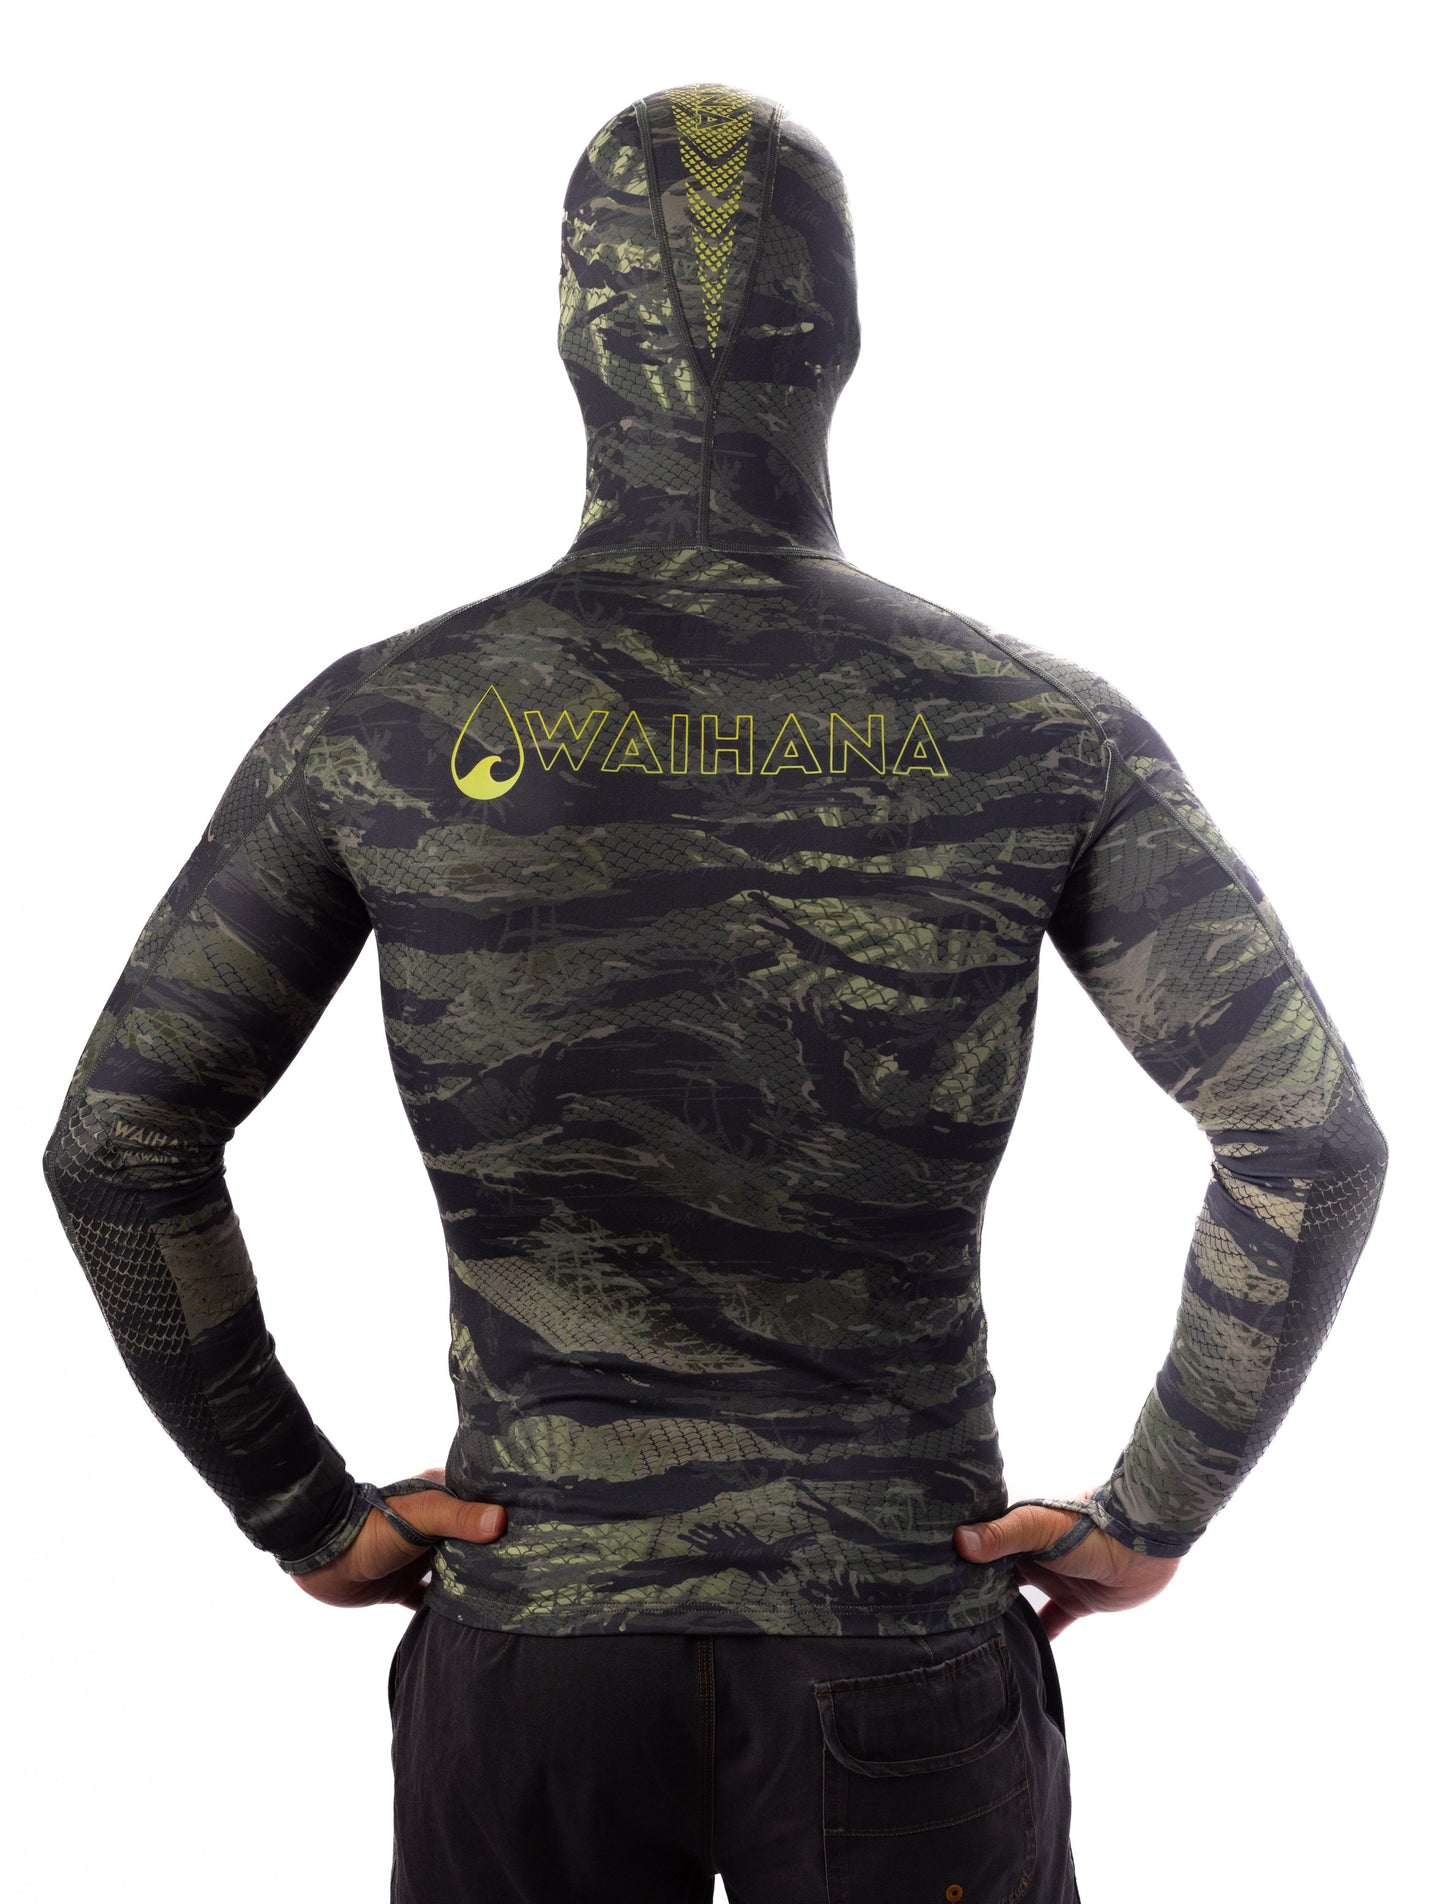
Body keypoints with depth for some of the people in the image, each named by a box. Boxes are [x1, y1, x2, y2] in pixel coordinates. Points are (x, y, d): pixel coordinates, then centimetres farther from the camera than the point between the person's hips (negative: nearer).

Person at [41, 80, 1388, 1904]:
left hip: (531, 1636, 1)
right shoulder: (1043, 726, -8)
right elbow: (1312, 1138, -13)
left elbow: (118, 1142, -6)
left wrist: (301, 1512, 3)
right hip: (901, 1658, 0)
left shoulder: (379, 720, -7)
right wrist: (1154, 1515, -2)